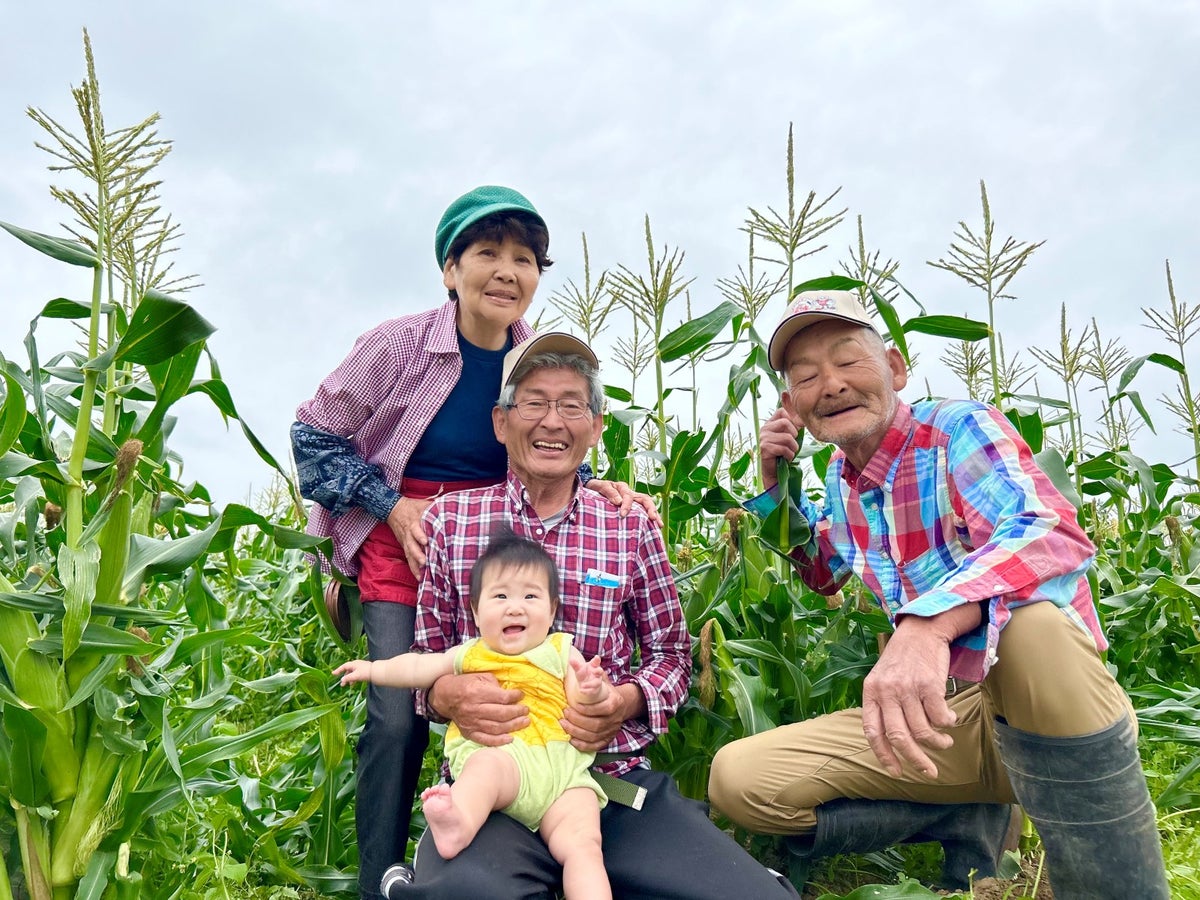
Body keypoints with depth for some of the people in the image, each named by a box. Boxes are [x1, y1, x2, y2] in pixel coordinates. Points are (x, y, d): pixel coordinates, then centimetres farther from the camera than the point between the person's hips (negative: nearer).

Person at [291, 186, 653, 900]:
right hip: (402, 545, -2)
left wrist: (596, 487, -12)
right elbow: (315, 433, -2)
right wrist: (392, 505, -11)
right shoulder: (403, 342, -11)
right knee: (399, 719, -11)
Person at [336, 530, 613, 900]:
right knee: (485, 763, -36)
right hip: (498, 756, -1)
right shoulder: (470, 655, 21)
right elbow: (420, 667, 31)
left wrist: (593, 692, -10)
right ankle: (459, 823, -61)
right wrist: (374, 669, 28)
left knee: (582, 845, -21)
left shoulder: (560, 651, 18)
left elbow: (583, 705, 11)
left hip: (563, 770, 1)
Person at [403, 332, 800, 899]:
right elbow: (421, 653, 10)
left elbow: (671, 654, 14)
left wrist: (627, 701, -8)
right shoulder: (450, 519, 7)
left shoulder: (631, 528, 8)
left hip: (617, 775, 3)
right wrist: (448, 695, -13)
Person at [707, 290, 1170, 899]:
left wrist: (929, 621, -53)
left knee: (1030, 622, -40)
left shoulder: (960, 428, -13)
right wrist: (775, 484, 9)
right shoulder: (841, 480, 7)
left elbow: (1053, 535, -34)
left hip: (1045, 704, -6)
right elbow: (823, 575, 26)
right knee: (737, 780, -9)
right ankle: (969, 820, 2)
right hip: (933, 714, 6)